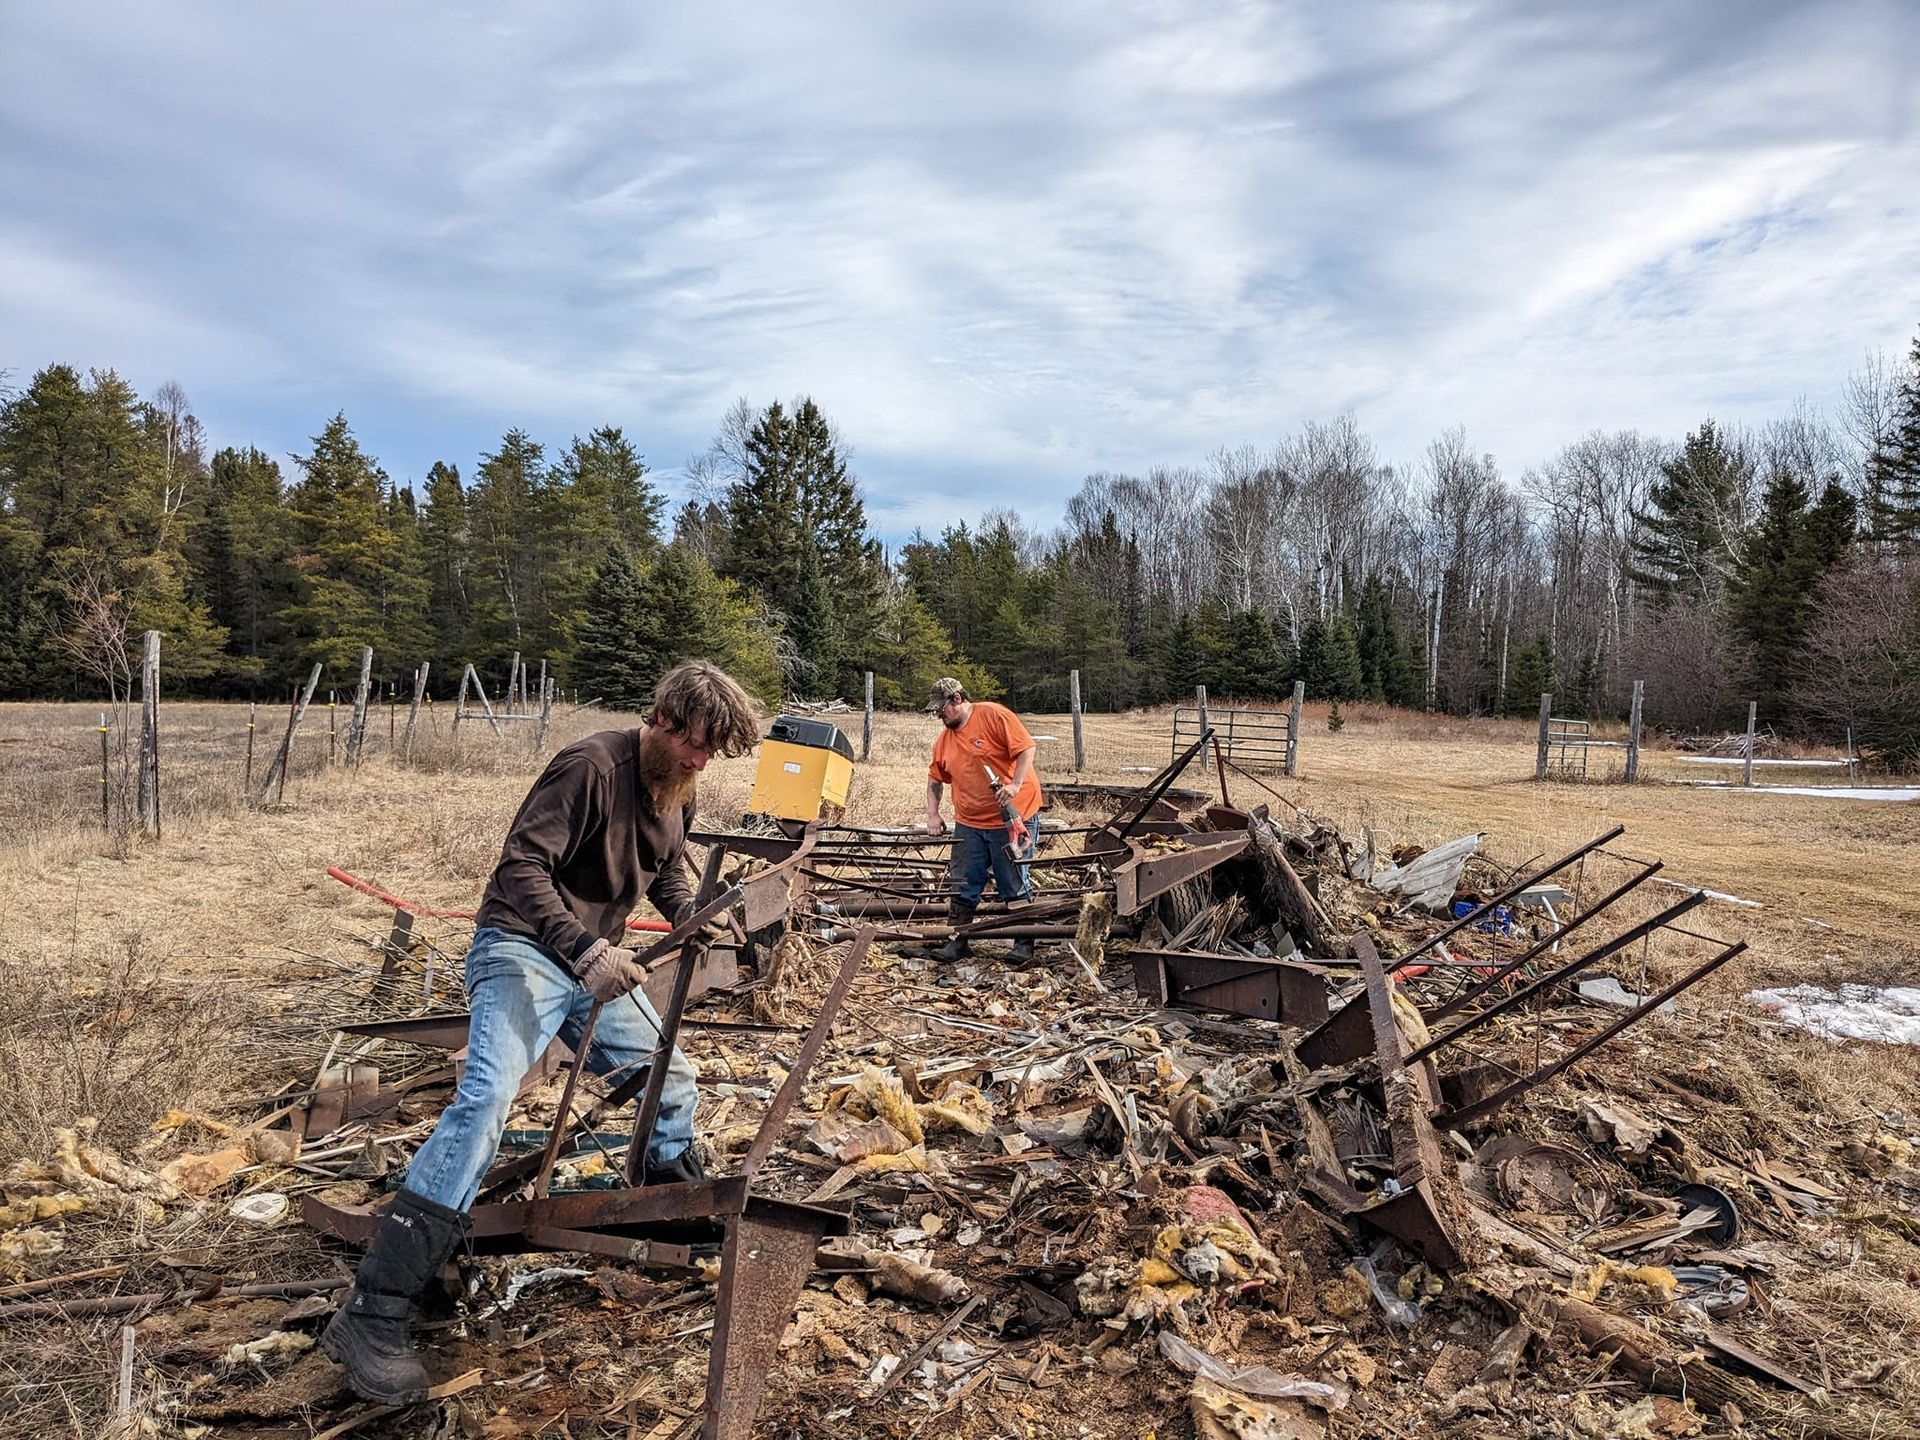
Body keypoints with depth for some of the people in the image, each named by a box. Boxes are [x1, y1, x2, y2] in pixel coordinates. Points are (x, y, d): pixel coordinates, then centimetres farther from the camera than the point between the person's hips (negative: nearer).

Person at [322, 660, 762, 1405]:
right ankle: (371, 1314, -22)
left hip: (595, 960, 9)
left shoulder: (678, 790, 4)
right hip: (523, 947, -8)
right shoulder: (592, 765, -23)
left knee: (673, 1078, 15)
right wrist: (582, 950, -36)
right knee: (487, 1096, -25)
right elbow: (522, 864, -28)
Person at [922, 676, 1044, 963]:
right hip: (969, 823, 7)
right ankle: (957, 942, 20)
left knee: (1015, 885, 1)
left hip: (1011, 816, -7)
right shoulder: (945, 739, 11)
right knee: (962, 886, 9)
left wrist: (1016, 784, -25)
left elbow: (1026, 749, -15)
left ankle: (1024, 944, 13)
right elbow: (934, 779, 20)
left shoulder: (994, 715, -10)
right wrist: (933, 815, 10)